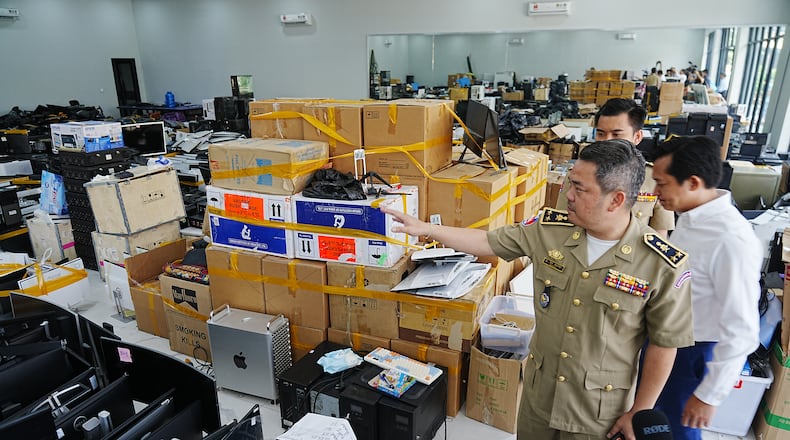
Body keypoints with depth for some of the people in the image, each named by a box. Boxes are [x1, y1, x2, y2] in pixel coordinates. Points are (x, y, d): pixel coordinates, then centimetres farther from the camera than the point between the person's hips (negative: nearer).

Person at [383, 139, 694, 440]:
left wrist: (640, 412, -5)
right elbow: (489, 242, -2)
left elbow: (664, 344, -11)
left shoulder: (664, 266, -20)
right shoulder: (551, 229, -11)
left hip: (599, 410, -3)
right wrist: (426, 229, -5)